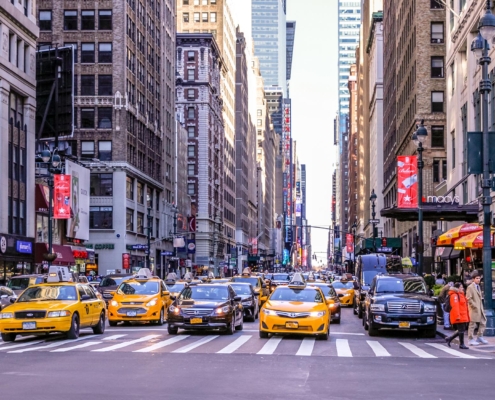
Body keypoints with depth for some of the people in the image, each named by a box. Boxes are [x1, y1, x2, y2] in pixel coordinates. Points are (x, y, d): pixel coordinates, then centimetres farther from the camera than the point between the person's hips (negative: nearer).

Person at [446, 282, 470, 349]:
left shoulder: (461, 295, 19)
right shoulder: (454, 296, -14)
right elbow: (455, 306, -22)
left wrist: (467, 316, 23)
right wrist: (457, 316, -26)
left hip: (463, 316, 10)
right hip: (458, 317, -10)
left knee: (462, 330, 12)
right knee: (461, 330, -4)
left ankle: (449, 339, 22)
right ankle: (461, 344, 5)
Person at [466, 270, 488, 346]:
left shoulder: (478, 287, 17)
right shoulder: (470, 287, -10)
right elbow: (469, 299, -16)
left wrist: (481, 307, 15)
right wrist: (475, 306, -17)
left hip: (480, 309, 9)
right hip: (474, 309, -9)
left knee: (483, 322, 9)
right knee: (473, 324, -3)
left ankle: (480, 337, 19)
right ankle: (471, 340, 2)